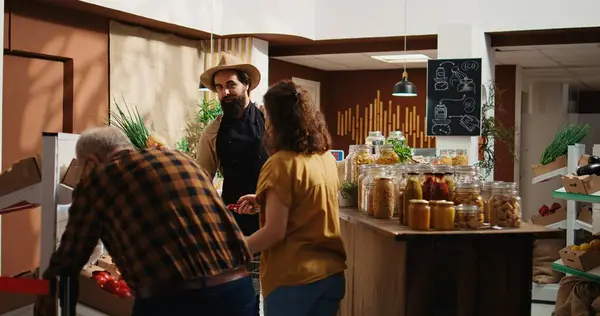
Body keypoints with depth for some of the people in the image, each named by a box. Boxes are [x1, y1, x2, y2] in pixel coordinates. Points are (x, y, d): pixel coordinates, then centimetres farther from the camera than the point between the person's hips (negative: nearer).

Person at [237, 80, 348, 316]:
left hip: (293, 277, -6)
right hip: (331, 272, 7)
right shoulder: (327, 158, 5)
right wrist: (262, 200, 19)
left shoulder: (281, 164, -16)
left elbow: (274, 232, -18)